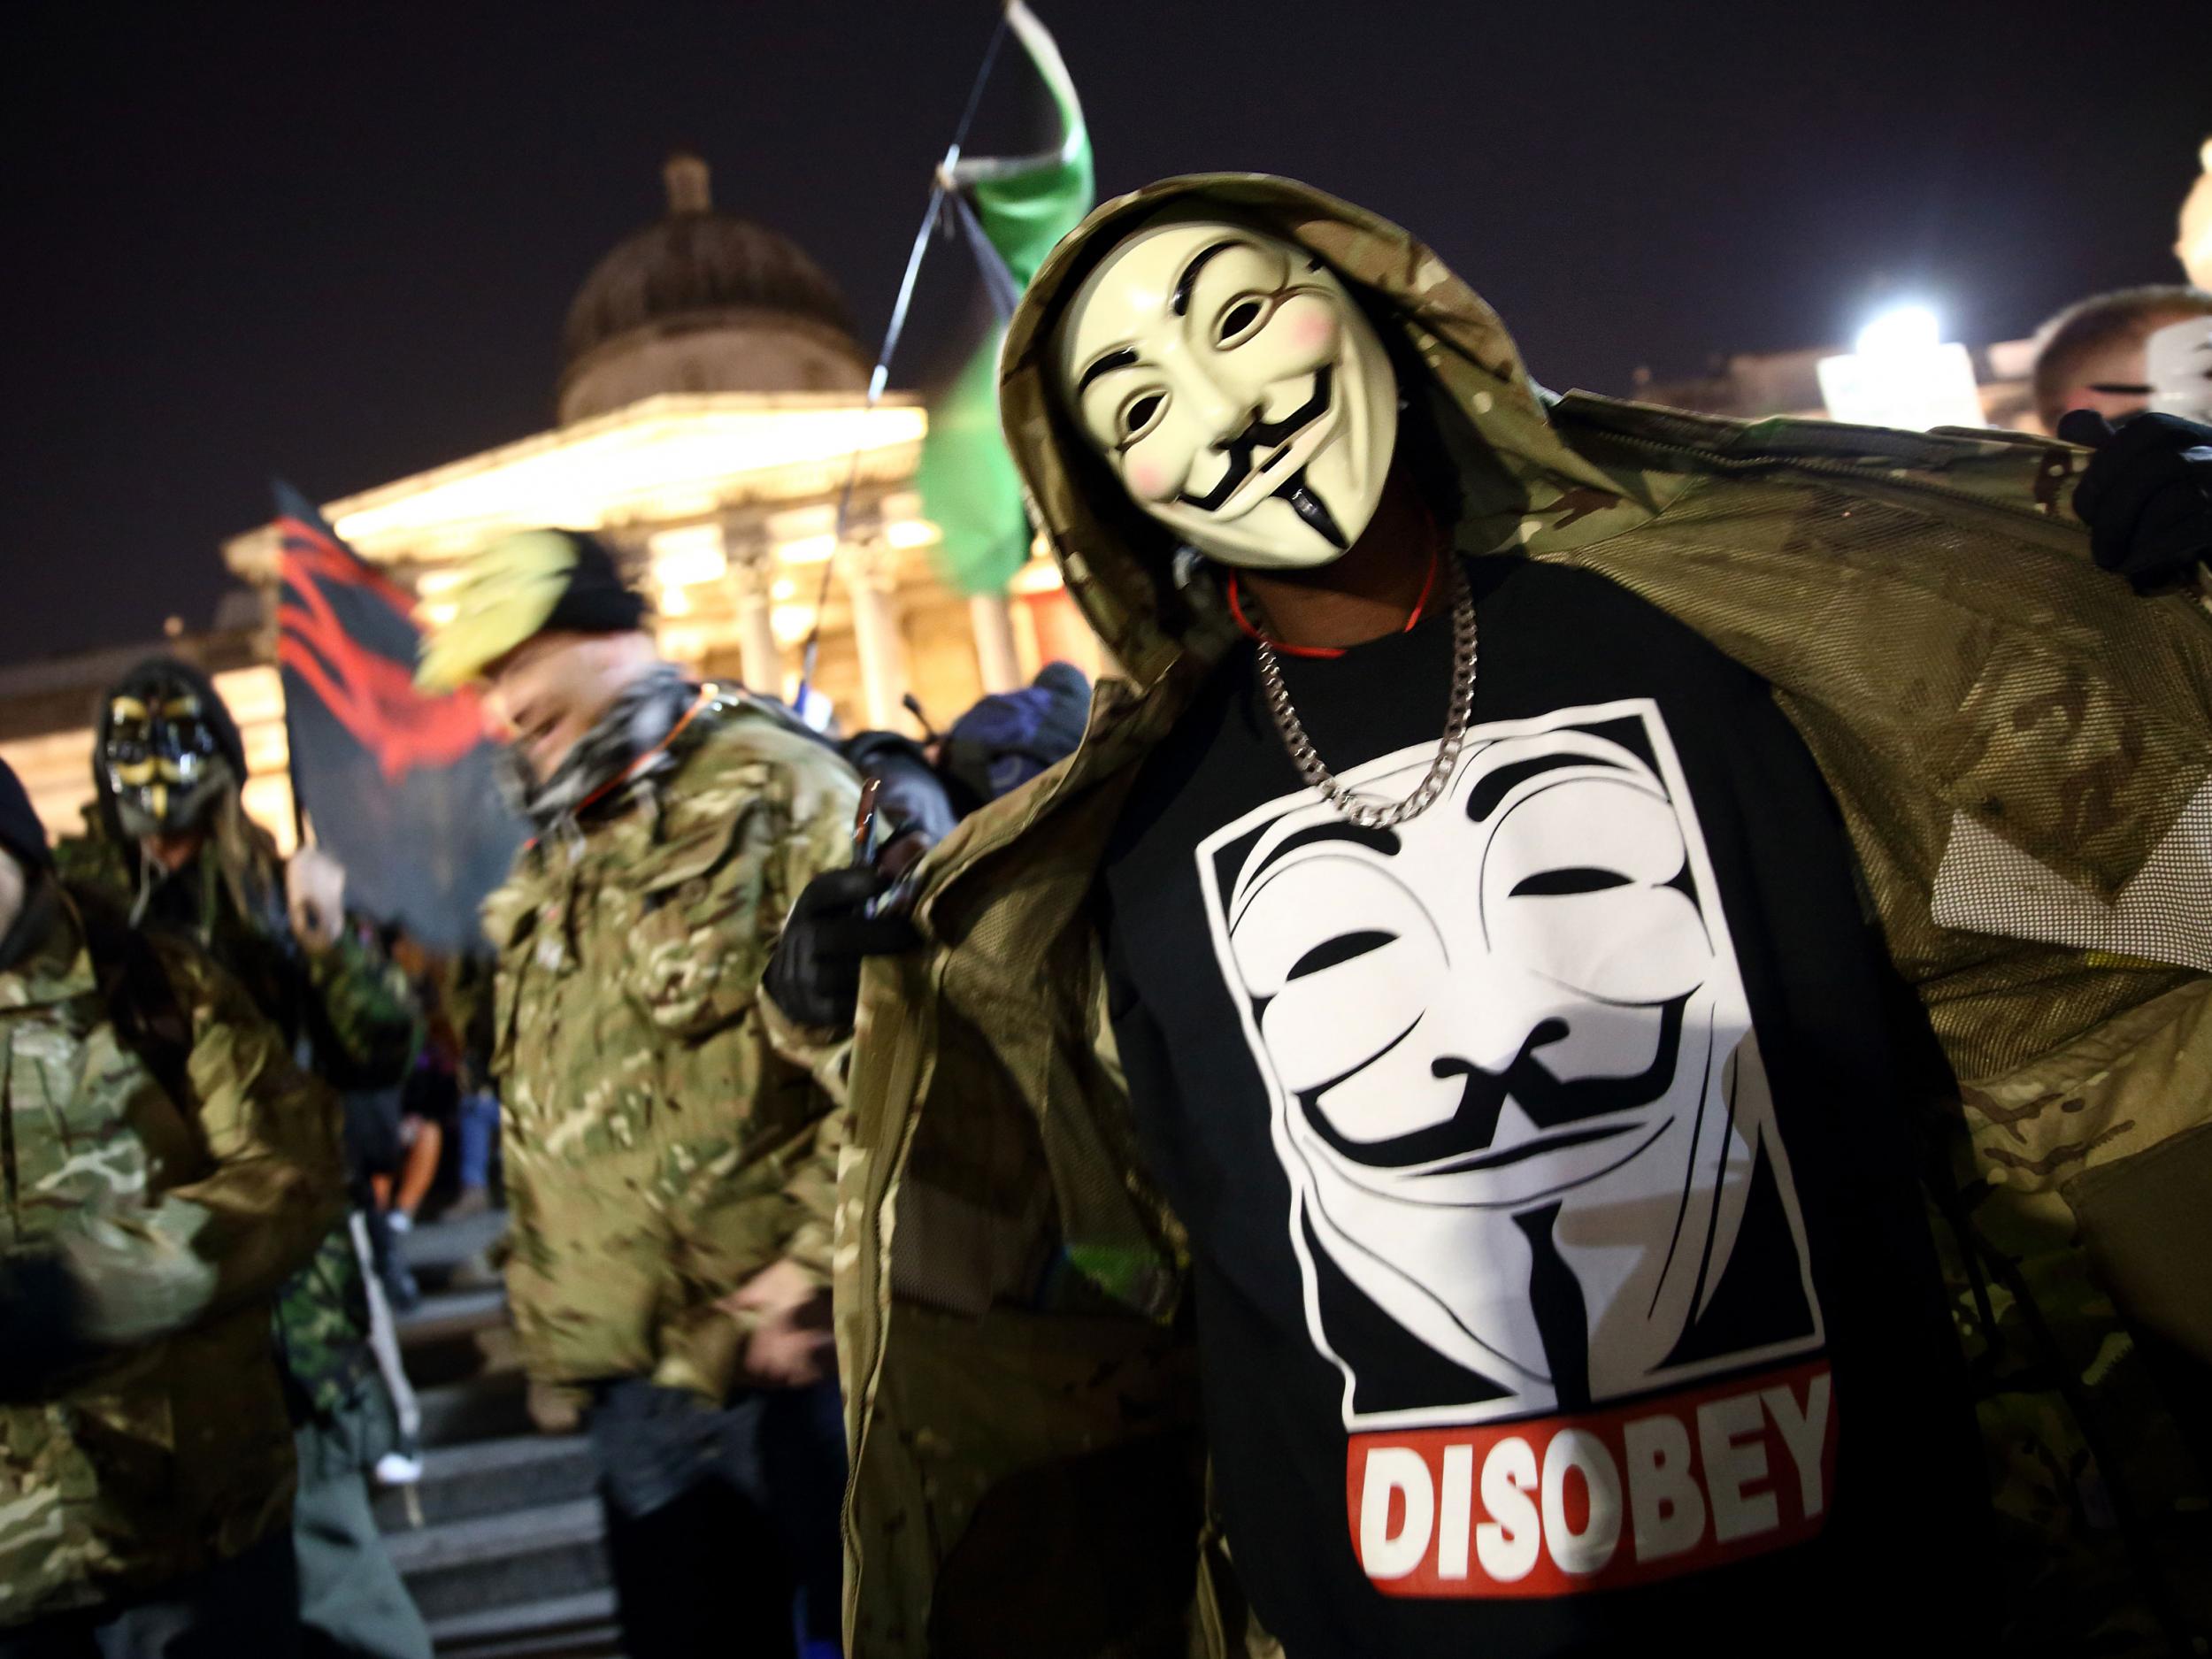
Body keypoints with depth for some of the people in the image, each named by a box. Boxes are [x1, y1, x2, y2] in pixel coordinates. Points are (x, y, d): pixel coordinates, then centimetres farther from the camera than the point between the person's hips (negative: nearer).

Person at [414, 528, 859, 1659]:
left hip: (796, 1357, -7)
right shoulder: (549, 868, 16)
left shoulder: (772, 793, -10)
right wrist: (549, 1316, 16)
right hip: (638, 1383, 7)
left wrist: (814, 1272, -20)